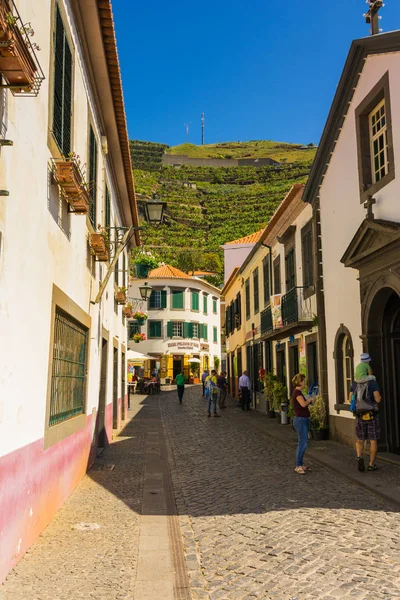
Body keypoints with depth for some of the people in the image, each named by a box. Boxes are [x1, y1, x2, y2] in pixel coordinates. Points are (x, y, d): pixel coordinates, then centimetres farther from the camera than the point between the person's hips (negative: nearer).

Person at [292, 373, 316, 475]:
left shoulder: (299, 392, 15)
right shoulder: (297, 392, -15)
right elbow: (303, 404, -28)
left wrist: (310, 401, 8)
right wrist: (310, 399, -11)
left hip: (304, 420, 10)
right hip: (300, 420, -10)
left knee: (302, 443, 11)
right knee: (303, 443, -12)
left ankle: (300, 465, 16)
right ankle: (298, 466, -8)